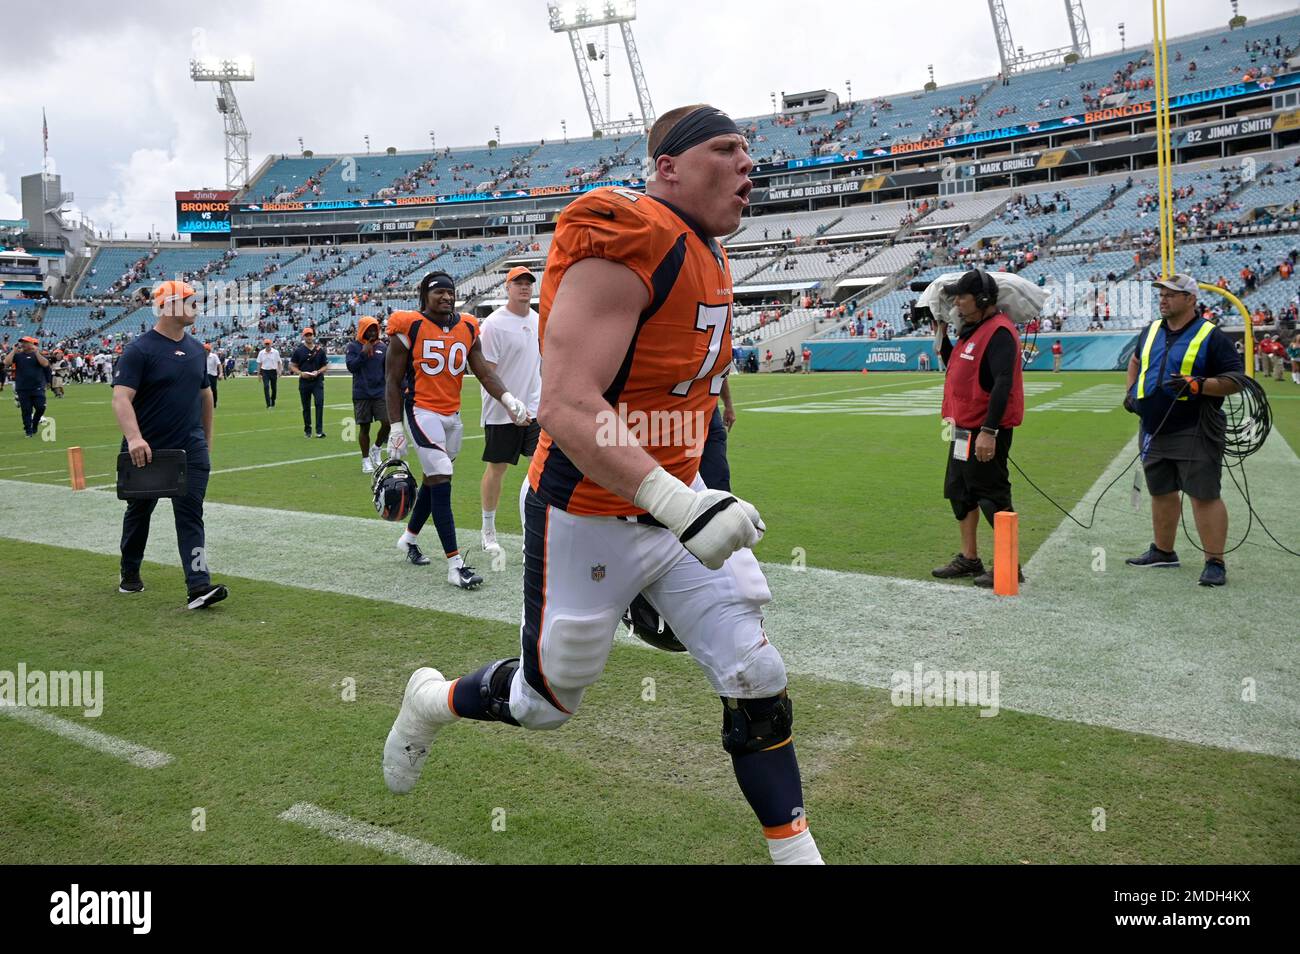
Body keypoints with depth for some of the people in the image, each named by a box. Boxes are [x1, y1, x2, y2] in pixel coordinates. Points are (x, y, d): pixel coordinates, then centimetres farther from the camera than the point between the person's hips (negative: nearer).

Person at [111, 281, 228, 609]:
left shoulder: (196, 349, 9)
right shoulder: (140, 349, -10)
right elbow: (121, 398, -19)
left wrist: (207, 440, 20)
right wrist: (134, 438, -34)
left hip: (191, 450, 4)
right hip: (148, 452, -3)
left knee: (191, 514, -5)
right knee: (139, 511, 15)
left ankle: (198, 587, -10)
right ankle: (130, 575, 36)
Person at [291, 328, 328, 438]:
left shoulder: (320, 350, 6)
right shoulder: (298, 351, 5)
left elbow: (326, 366, 10)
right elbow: (292, 366, 7)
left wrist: (318, 372, -10)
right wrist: (301, 373, -11)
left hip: (318, 381, -1)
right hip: (304, 382, 1)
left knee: (319, 403, -15)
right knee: (306, 407, 8)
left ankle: (319, 430, -14)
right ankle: (307, 430, 19)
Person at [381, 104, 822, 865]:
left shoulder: (710, 259, 7)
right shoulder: (626, 246, -23)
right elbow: (566, 408, -31)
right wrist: (676, 502, -39)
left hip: (675, 496, 8)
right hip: (589, 519, -7)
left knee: (756, 677, 4)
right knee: (546, 703, 14)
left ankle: (796, 851, 21)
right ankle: (432, 702, 45)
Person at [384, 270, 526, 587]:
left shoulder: (468, 329, 7)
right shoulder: (409, 328, -8)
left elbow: (484, 372, 3)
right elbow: (393, 380, -4)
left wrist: (508, 398, -15)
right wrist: (396, 428, -8)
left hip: (453, 414, 6)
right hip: (423, 412, -6)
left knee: (434, 480, 17)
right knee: (441, 483, -12)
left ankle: (409, 537, 41)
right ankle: (455, 565, -11)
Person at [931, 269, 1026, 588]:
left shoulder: (999, 332, -16)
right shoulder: (971, 330, 15)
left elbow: (1003, 384, -24)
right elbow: (955, 368, 26)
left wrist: (989, 431, -29)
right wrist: (941, 337, 17)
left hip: (985, 432, -10)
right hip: (964, 428, 10)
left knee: (992, 496, -4)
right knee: (960, 491, 16)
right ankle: (969, 558, 28)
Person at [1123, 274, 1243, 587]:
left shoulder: (1211, 336, -7)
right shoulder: (1151, 331, 11)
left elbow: (1236, 380, -10)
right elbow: (1136, 359, 31)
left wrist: (1196, 384, -24)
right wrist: (1131, 391, 19)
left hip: (1194, 432, -6)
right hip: (1153, 431, 7)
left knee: (1204, 496, -6)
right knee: (1161, 492, 16)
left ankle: (1215, 563, 0)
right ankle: (1163, 551, 30)